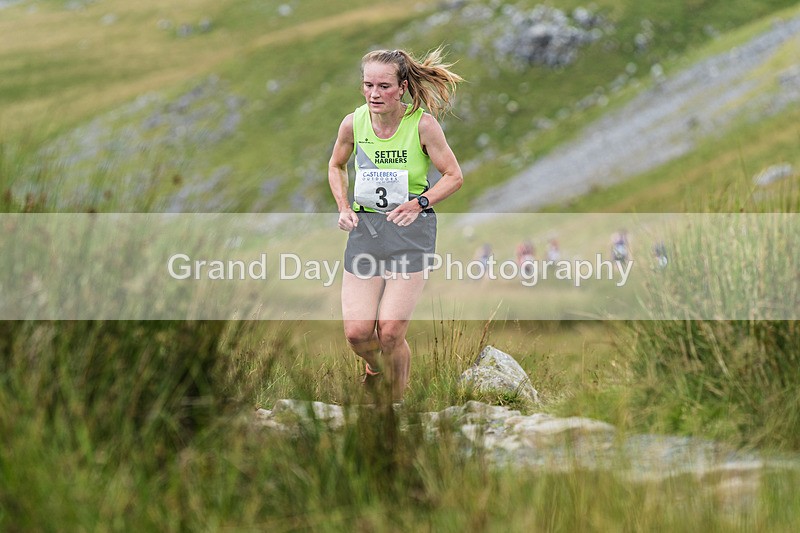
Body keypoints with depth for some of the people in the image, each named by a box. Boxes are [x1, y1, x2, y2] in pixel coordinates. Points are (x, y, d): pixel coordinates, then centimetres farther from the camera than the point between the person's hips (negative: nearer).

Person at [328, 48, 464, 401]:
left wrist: (418, 203, -15)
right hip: (365, 227, 3)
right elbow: (336, 166, 18)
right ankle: (374, 367, 31)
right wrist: (343, 207, 4)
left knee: (390, 333, -10)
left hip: (411, 230, -3)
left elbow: (454, 176, -2)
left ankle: (396, 402, 14)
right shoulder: (353, 123, -2)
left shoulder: (423, 124, -11)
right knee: (357, 333, -5)